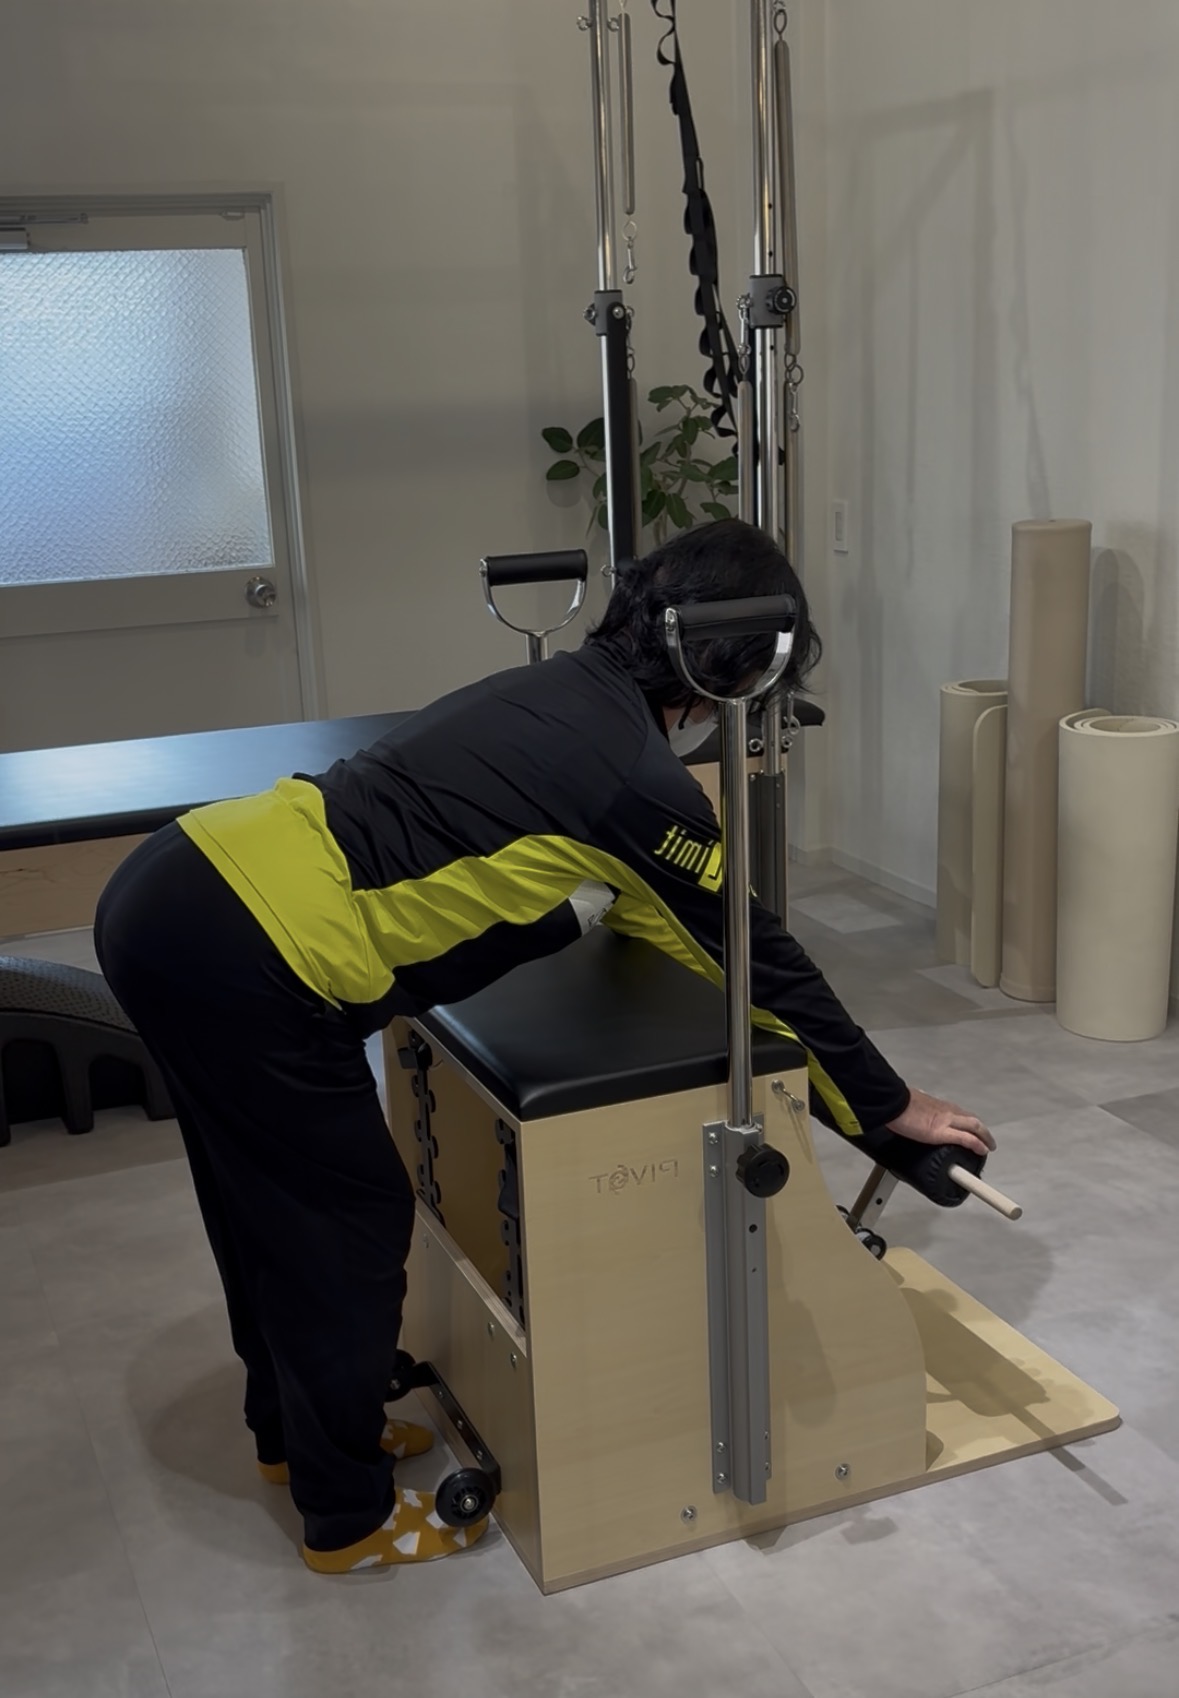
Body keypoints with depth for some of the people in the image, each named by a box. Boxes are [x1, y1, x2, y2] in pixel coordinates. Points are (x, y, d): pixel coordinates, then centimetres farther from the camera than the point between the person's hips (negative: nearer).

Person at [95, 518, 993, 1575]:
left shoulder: (560, 695, 14)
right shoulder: (641, 782, -12)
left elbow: (635, 902, 30)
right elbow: (762, 961, -2)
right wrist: (893, 1108, 10)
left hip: (166, 892, 9)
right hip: (244, 963, -9)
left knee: (273, 1201, 24)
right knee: (351, 1222, 8)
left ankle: (295, 1429, 45)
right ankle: (351, 1517, 26)